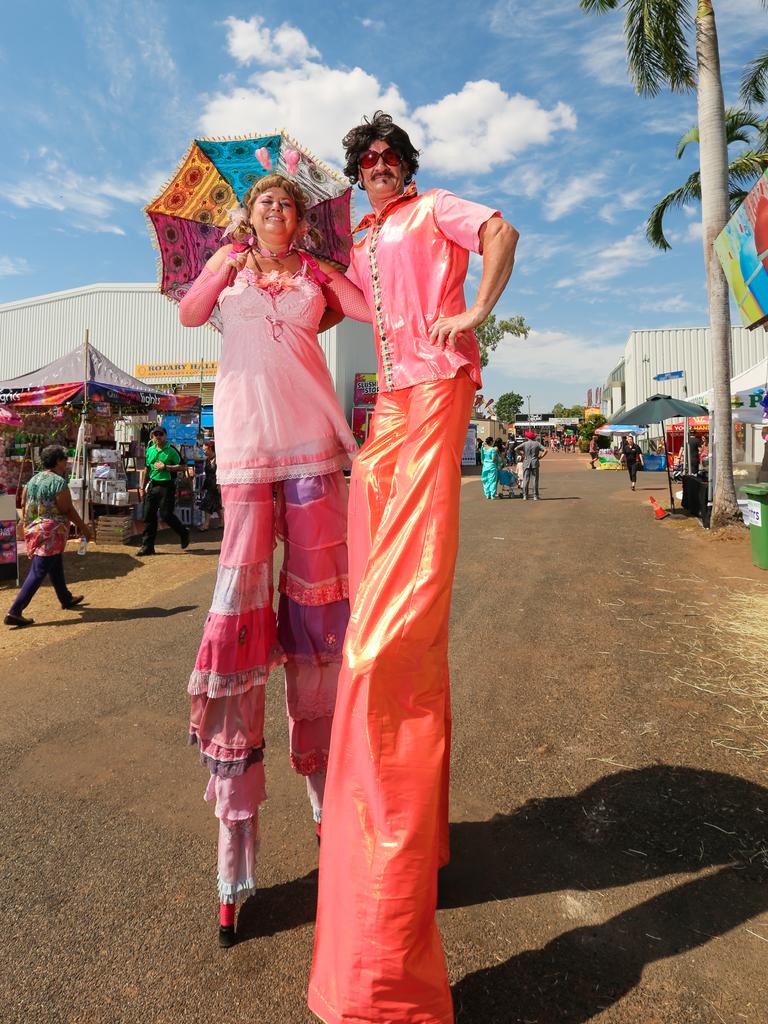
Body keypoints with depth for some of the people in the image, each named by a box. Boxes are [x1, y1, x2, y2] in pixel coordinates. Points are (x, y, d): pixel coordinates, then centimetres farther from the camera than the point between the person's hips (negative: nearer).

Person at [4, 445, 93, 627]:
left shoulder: (34, 479, 8)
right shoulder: (58, 482, -16)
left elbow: (24, 503, 11)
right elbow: (68, 510, -14)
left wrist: (26, 524, 19)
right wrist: (84, 528, -4)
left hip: (33, 529, 9)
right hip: (52, 532, -9)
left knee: (56, 568, 23)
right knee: (38, 573, -5)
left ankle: (66, 599, 41)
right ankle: (14, 612, -6)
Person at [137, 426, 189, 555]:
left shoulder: (171, 450, -4)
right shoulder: (150, 450, 12)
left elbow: (181, 467, -8)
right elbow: (146, 469, 18)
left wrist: (165, 467, -17)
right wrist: (142, 487, 17)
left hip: (166, 485, -6)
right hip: (152, 485, 6)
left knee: (166, 514, -6)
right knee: (149, 515, 3)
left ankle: (184, 533, 19)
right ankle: (147, 546, 9)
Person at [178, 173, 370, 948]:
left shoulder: (316, 274, 19)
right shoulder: (230, 264, 20)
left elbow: (378, 308, 4)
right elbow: (188, 314, 1)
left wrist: (321, 264, 13)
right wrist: (227, 251, 8)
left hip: (311, 440, 1)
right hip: (244, 444, -1)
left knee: (316, 598, 2)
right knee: (241, 599, -8)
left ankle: (323, 783, 18)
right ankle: (234, 822, 2)